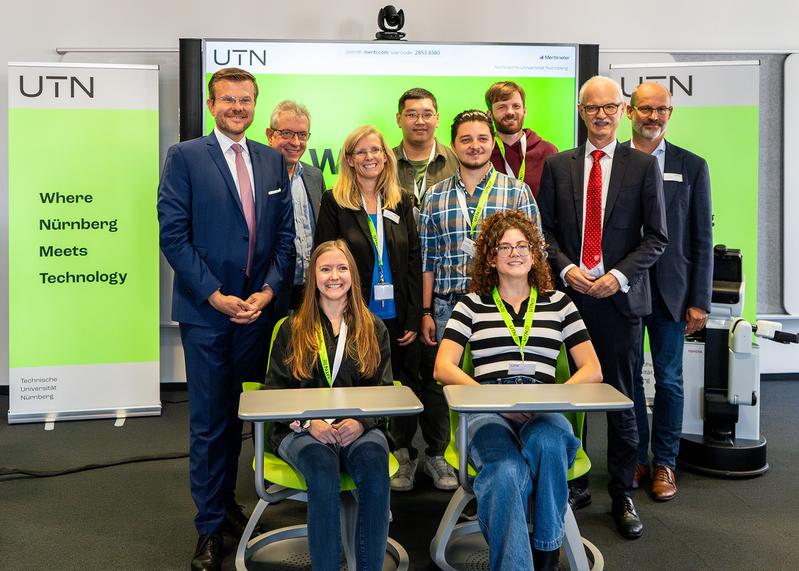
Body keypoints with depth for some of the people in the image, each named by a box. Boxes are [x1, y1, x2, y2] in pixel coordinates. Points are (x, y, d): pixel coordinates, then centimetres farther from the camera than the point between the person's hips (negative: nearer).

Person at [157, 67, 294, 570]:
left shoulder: (273, 161, 10)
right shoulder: (185, 157, -2)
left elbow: (284, 234, 9)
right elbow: (174, 235, -8)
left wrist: (267, 290, -4)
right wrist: (215, 296, -12)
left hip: (257, 308, 4)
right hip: (206, 309, -3)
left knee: (238, 417, 13)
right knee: (209, 422, 3)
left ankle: (227, 503, 30)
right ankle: (210, 526, 15)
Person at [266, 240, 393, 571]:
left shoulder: (373, 329, 14)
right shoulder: (292, 329, 12)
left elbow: (384, 389, 8)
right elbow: (275, 390, 5)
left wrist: (361, 421, -14)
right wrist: (309, 422, -14)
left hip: (360, 428, 1)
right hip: (303, 428, -1)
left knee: (375, 467, -34)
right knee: (324, 469, -35)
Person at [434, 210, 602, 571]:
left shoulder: (558, 303, 18)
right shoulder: (472, 305, 14)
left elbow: (592, 370, 14)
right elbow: (443, 368, 4)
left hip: (544, 414, 1)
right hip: (489, 413, -1)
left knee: (547, 443, -37)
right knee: (507, 472, -36)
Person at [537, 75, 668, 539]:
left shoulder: (644, 166, 4)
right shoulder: (558, 165, 9)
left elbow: (656, 237, 2)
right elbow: (545, 228, 8)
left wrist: (620, 275, -11)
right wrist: (565, 269, -8)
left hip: (620, 297, -1)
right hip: (569, 293, 1)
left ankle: (623, 496, 19)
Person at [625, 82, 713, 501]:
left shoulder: (691, 167, 4)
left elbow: (702, 239, 3)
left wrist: (699, 300, -2)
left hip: (670, 289, 0)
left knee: (669, 378, 6)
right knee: (627, 375, 7)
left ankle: (664, 462, 20)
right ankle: (635, 458, 22)